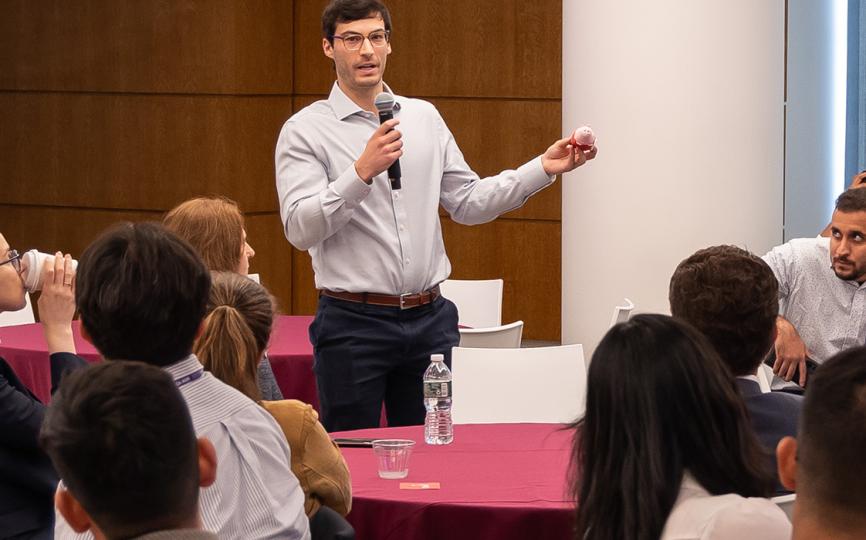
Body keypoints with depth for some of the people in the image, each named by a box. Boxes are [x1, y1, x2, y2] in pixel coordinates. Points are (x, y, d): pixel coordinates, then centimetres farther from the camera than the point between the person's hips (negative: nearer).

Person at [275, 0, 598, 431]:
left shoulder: (424, 117, 12)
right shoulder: (305, 131, -4)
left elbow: (468, 203, 13)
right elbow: (300, 229, -15)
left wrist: (544, 169, 4)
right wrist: (362, 172, -27)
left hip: (430, 319, 4)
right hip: (353, 322, -4)